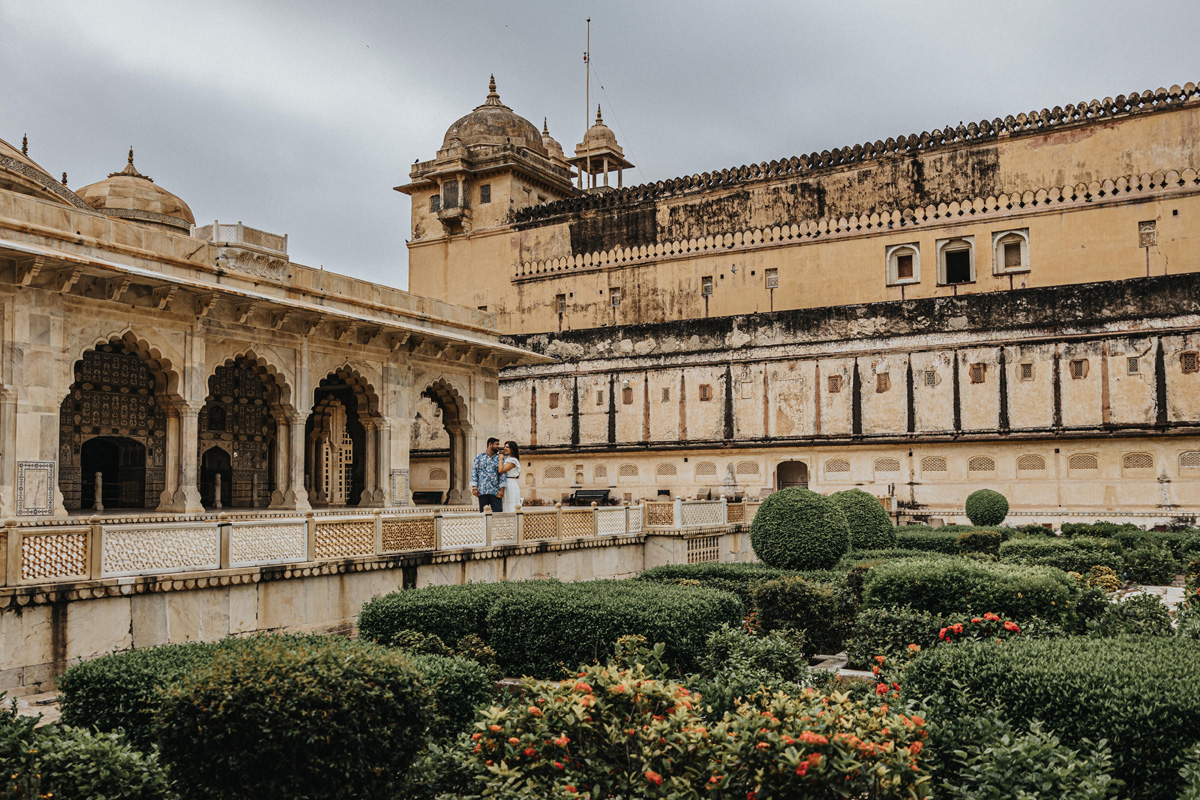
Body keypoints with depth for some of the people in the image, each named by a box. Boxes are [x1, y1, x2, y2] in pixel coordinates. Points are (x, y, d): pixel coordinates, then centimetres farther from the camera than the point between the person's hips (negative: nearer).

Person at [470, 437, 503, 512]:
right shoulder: (479, 457, 8)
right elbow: (474, 472, 5)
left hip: (495, 491, 0)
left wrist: (502, 489, -7)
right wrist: (474, 487, -5)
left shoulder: (499, 458, 9)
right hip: (482, 491, 0)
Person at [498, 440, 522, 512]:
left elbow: (501, 470, -20)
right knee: (506, 508, 7)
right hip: (505, 485, 9)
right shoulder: (506, 459, 19)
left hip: (511, 485, -9)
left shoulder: (513, 460, -10)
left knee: (511, 508, -9)